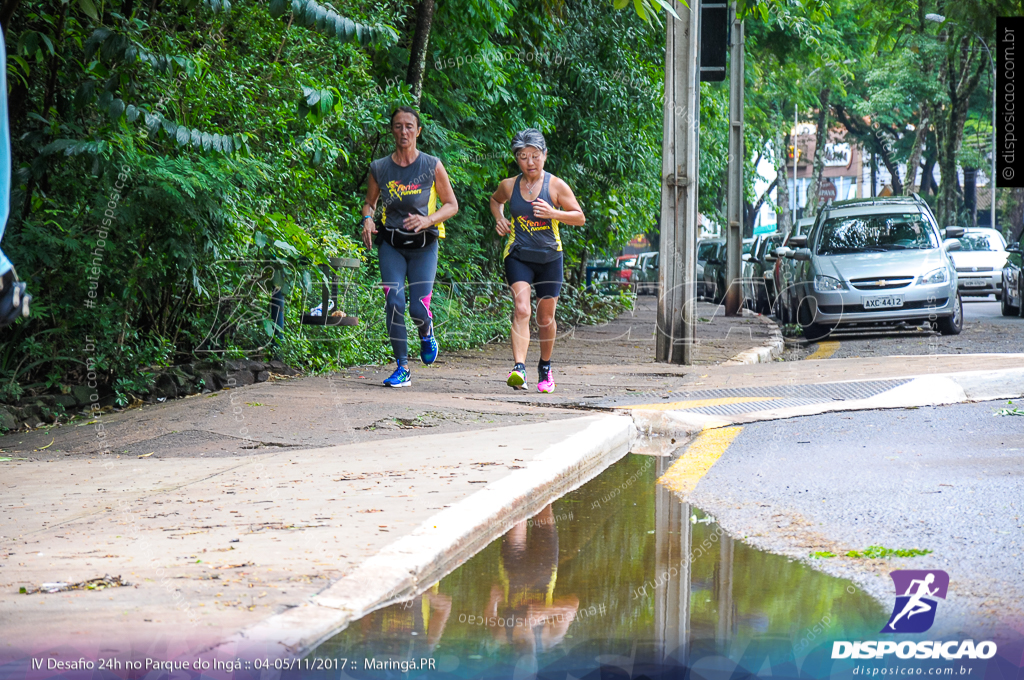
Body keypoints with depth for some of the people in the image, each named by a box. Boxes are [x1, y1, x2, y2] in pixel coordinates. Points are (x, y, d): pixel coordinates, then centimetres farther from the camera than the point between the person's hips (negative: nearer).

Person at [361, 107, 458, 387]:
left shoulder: (432, 166, -4)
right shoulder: (379, 168, 2)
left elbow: (452, 205, 3)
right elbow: (369, 202, 17)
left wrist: (428, 220, -15)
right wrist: (367, 219, -5)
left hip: (423, 244, -1)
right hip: (391, 244, 1)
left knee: (418, 309, -9)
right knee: (394, 303, -12)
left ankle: (426, 333, 30)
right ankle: (402, 368, -1)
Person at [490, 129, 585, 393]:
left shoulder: (556, 185, -4)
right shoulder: (509, 186, 1)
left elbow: (580, 217, -1)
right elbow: (496, 200, 25)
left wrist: (552, 213, -17)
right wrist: (499, 218, 4)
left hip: (549, 258, 0)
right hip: (518, 256, 0)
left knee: (546, 317, 10)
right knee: (521, 309, -20)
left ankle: (545, 367, 34)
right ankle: (518, 369, -32)